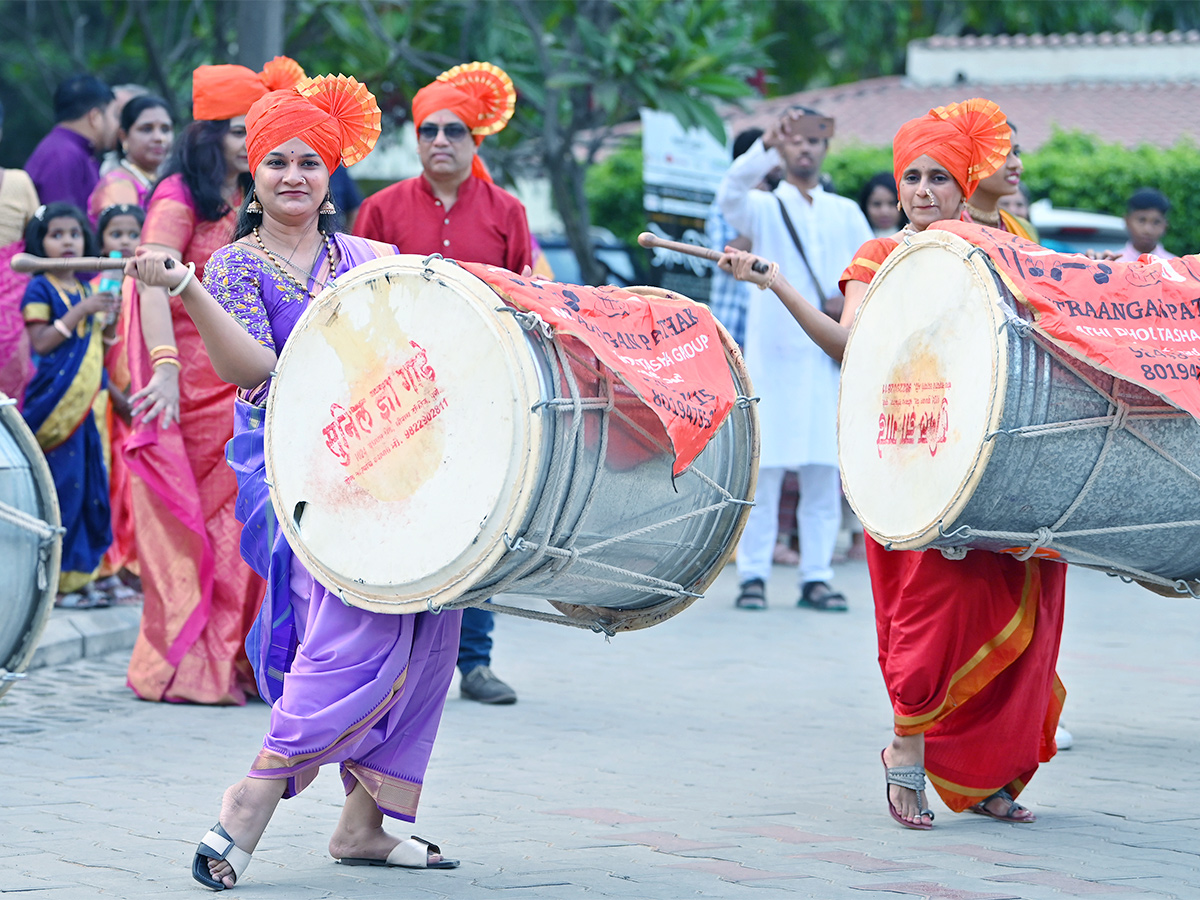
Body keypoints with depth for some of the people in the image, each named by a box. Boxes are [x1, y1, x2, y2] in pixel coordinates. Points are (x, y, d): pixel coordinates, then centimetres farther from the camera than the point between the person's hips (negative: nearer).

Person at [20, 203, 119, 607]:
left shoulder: (88, 290, 17)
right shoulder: (40, 289, -3)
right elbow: (40, 342, -12)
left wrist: (109, 322, 3)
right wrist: (81, 311, -16)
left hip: (87, 403, 7)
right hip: (55, 403, -7)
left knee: (89, 487, 4)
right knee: (60, 487, -9)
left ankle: (80, 575, 10)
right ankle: (54, 582, -5)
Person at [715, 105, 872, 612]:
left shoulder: (846, 214, 18)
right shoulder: (764, 209, 6)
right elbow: (730, 194, -16)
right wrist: (768, 144, -29)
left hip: (830, 356, 3)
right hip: (773, 353, -3)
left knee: (824, 470, -1)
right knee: (763, 467, -6)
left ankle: (816, 578, 3)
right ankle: (752, 575, -1)